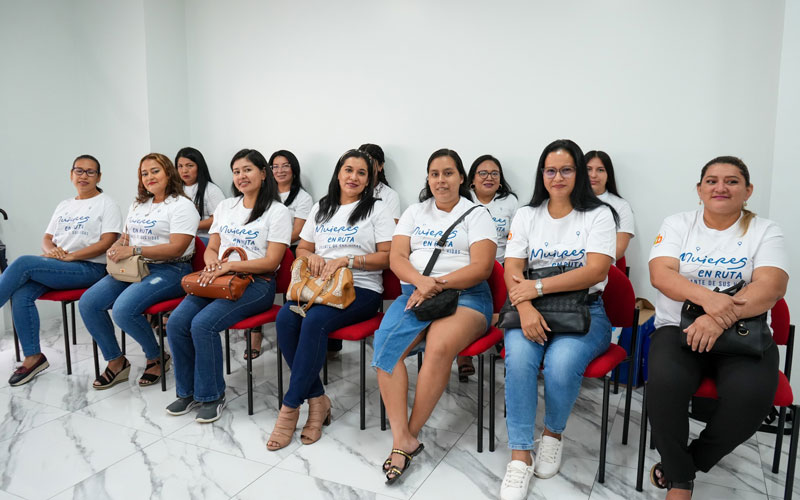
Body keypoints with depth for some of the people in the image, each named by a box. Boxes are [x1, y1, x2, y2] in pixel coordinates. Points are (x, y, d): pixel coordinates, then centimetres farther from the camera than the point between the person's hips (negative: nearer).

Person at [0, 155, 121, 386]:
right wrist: (51, 250, -5)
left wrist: (69, 256, -16)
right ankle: (33, 357, -11)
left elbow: (106, 243, -10)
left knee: (24, 263, -24)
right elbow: (47, 238, 20)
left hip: (89, 269, -6)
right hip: (55, 268, 6)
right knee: (21, 295, -21)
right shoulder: (64, 205, 22)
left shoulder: (106, 204, 2)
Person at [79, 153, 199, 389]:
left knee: (123, 309, -29)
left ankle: (157, 358, -3)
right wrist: (116, 248, -1)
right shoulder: (138, 205, 21)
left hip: (169, 270, -8)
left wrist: (133, 250, -21)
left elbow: (176, 248, -17)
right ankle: (116, 361, 5)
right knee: (87, 303, -10)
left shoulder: (182, 206, -6)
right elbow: (126, 237, 25)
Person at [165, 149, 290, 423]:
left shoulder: (277, 212, -2)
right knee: (176, 323, -17)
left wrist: (230, 265, -20)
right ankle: (187, 391, 3)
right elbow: (211, 248, 18)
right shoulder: (225, 206, 18)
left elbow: (271, 262, -9)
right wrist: (212, 262, -6)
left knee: (203, 324, -27)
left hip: (256, 284, -6)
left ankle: (212, 396, -7)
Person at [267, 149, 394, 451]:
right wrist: (312, 257, -1)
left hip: (361, 289, -4)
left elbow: (387, 257, -1)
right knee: (285, 319, -27)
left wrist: (348, 260, -15)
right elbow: (301, 249, 23)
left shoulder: (376, 209, 7)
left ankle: (290, 407, -22)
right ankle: (317, 400, -15)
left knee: (314, 320, -34)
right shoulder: (321, 209, 21)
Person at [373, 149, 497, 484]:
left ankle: (409, 434, -17)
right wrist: (421, 281, -14)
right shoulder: (414, 213, 19)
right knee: (385, 345, -27)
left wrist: (437, 285, -16)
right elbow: (397, 258, 7)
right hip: (414, 292, 4)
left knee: (439, 348, -34)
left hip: (464, 294, -3)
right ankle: (403, 439, -23)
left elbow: (481, 267, -4)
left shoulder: (477, 214, 8)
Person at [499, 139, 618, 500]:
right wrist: (525, 307, -19)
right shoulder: (526, 215, 13)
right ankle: (520, 457, -18)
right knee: (519, 358, -31)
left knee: (561, 363, -32)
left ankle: (553, 433, -1)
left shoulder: (598, 215, 6)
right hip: (532, 310, 2)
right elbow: (512, 271, 2)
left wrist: (538, 286, -18)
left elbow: (595, 270, -9)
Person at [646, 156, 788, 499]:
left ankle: (688, 462, -2)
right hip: (679, 327, 0)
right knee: (664, 382, -31)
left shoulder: (765, 231, 6)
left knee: (751, 393, -31)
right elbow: (660, 274, -7)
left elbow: (771, 287, -10)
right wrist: (707, 298, -26)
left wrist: (722, 317, -27)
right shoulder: (678, 224, 8)